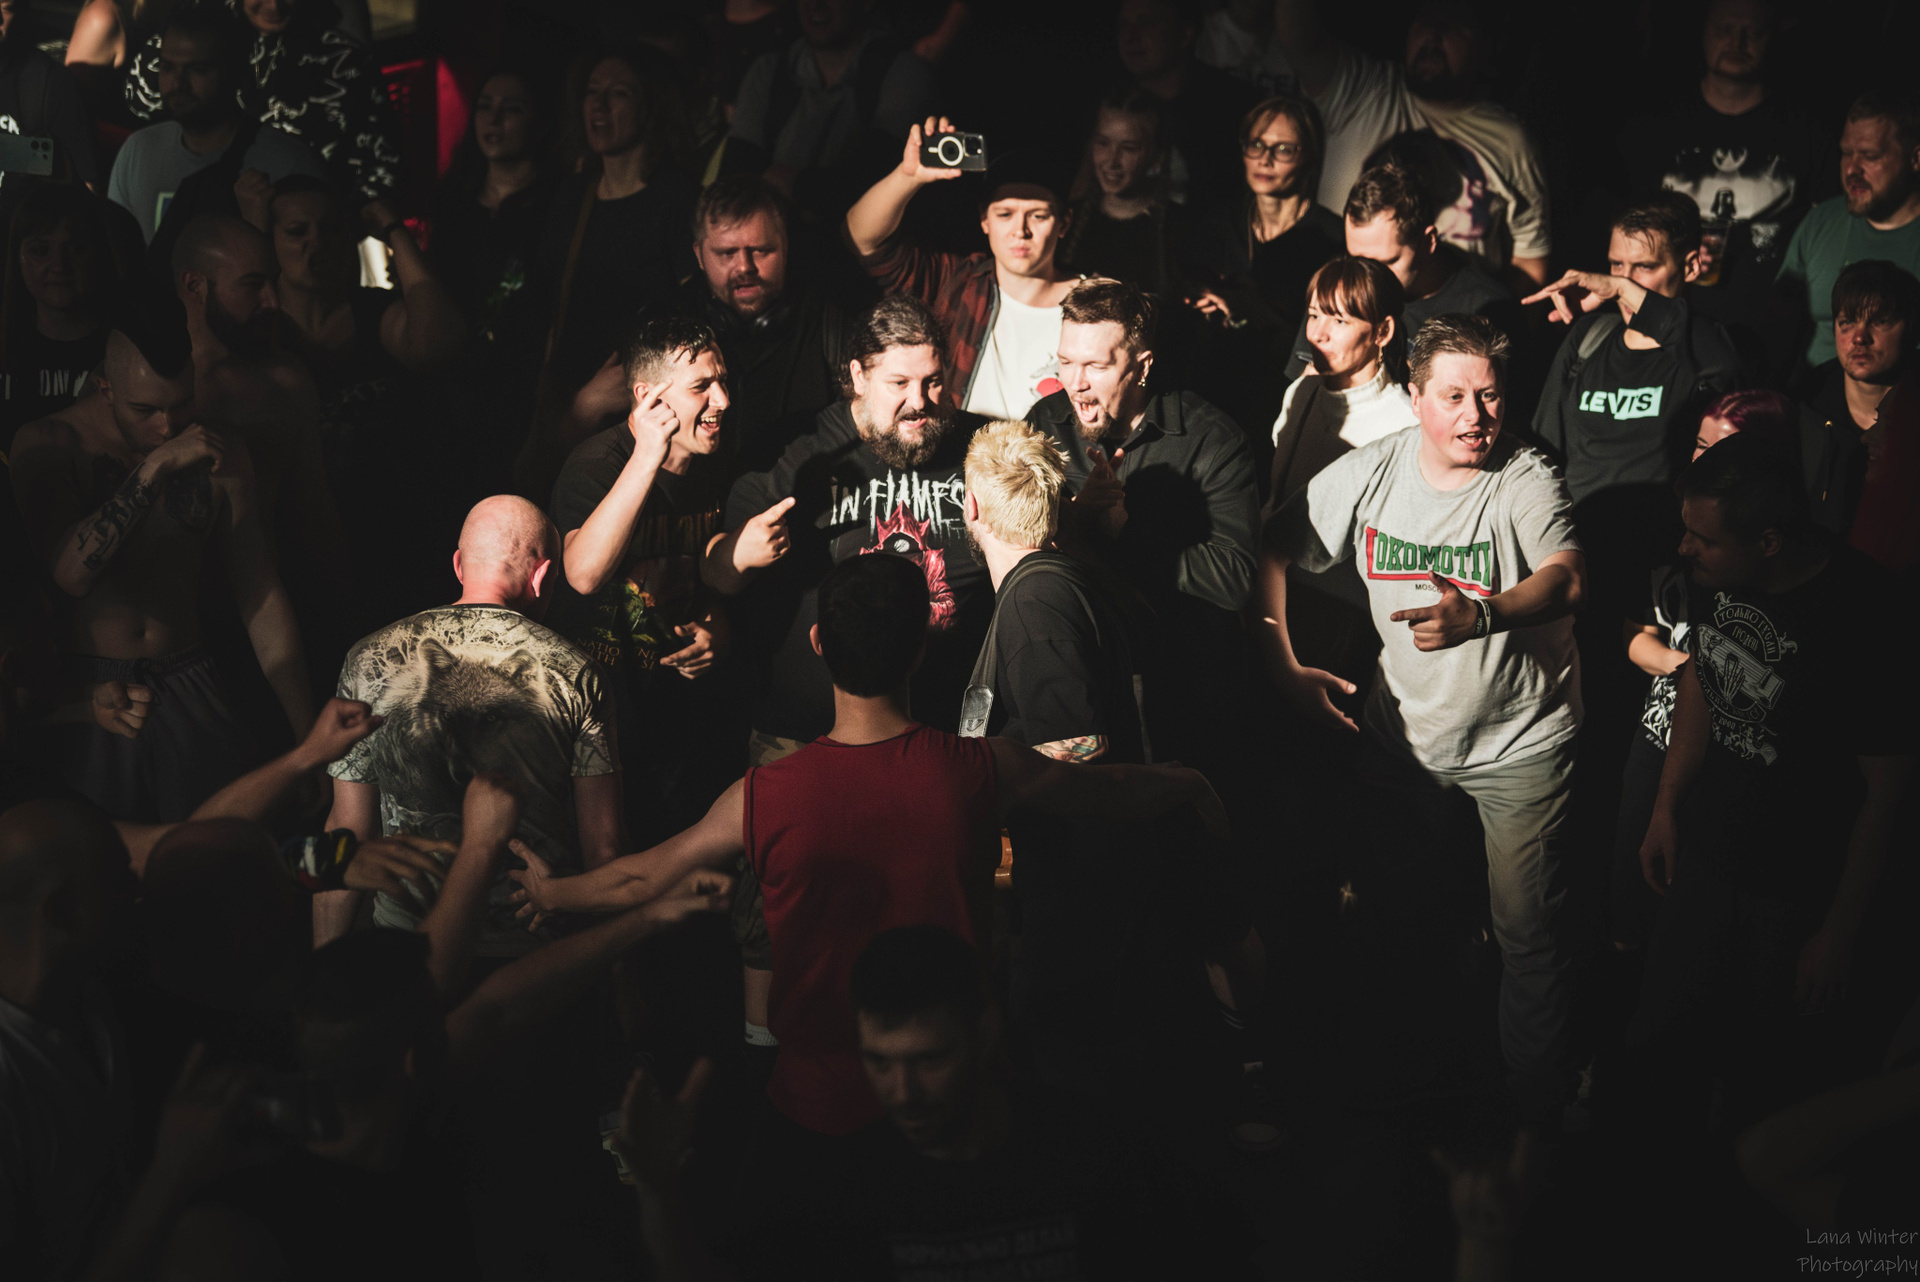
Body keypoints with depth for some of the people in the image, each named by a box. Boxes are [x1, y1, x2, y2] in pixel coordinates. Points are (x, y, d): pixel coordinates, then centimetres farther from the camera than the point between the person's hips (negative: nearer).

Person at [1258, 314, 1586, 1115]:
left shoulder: (1525, 480, -18)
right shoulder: (1366, 475, -5)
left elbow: (1567, 577, -35)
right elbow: (1271, 553, 5)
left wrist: (1480, 615, -53)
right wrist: (1284, 668, -1)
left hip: (1519, 740, -4)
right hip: (1403, 729, 4)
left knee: (1526, 930, -2)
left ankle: (1535, 1103, 17)